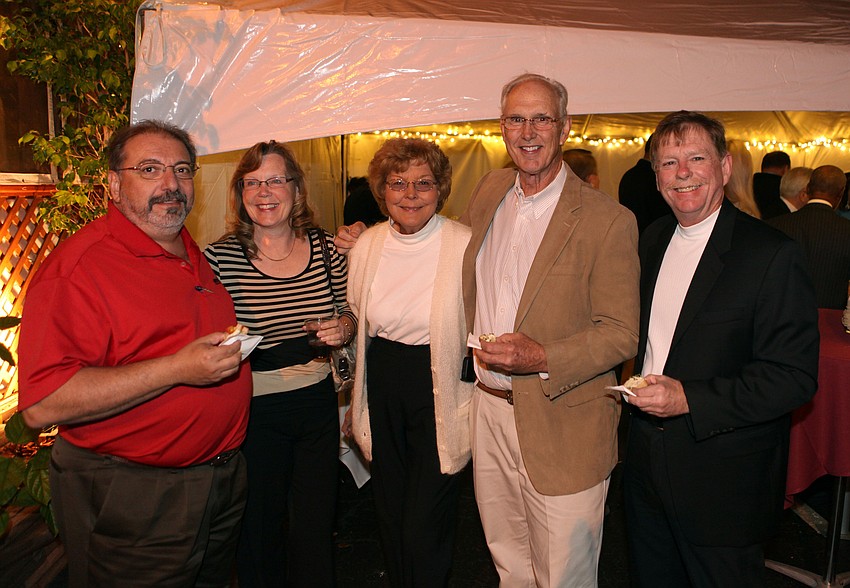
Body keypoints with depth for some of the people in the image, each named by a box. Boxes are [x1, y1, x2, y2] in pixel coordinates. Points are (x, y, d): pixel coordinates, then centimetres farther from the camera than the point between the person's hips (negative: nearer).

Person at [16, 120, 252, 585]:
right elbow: (43, 403, -26)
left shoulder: (193, 256, 9)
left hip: (225, 479, 8)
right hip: (131, 501, -8)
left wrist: (238, 344, 9)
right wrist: (176, 369, -29)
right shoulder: (80, 264, -18)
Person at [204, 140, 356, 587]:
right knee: (259, 528, 16)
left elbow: (346, 312, 11)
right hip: (254, 411, -2)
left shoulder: (324, 247, -2)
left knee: (316, 525, 17)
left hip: (318, 403, 3)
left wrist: (344, 327, -9)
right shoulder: (219, 257, -11)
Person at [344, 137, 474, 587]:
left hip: (439, 394, -5)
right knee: (390, 513, 20)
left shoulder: (465, 246, -12)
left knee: (425, 528, -2)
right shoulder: (366, 246, 3)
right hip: (382, 392, 5)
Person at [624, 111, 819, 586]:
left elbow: (795, 376, -18)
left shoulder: (772, 254, -16)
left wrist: (689, 399, -25)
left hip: (723, 481, -6)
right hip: (647, 466, 6)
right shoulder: (652, 242, 6)